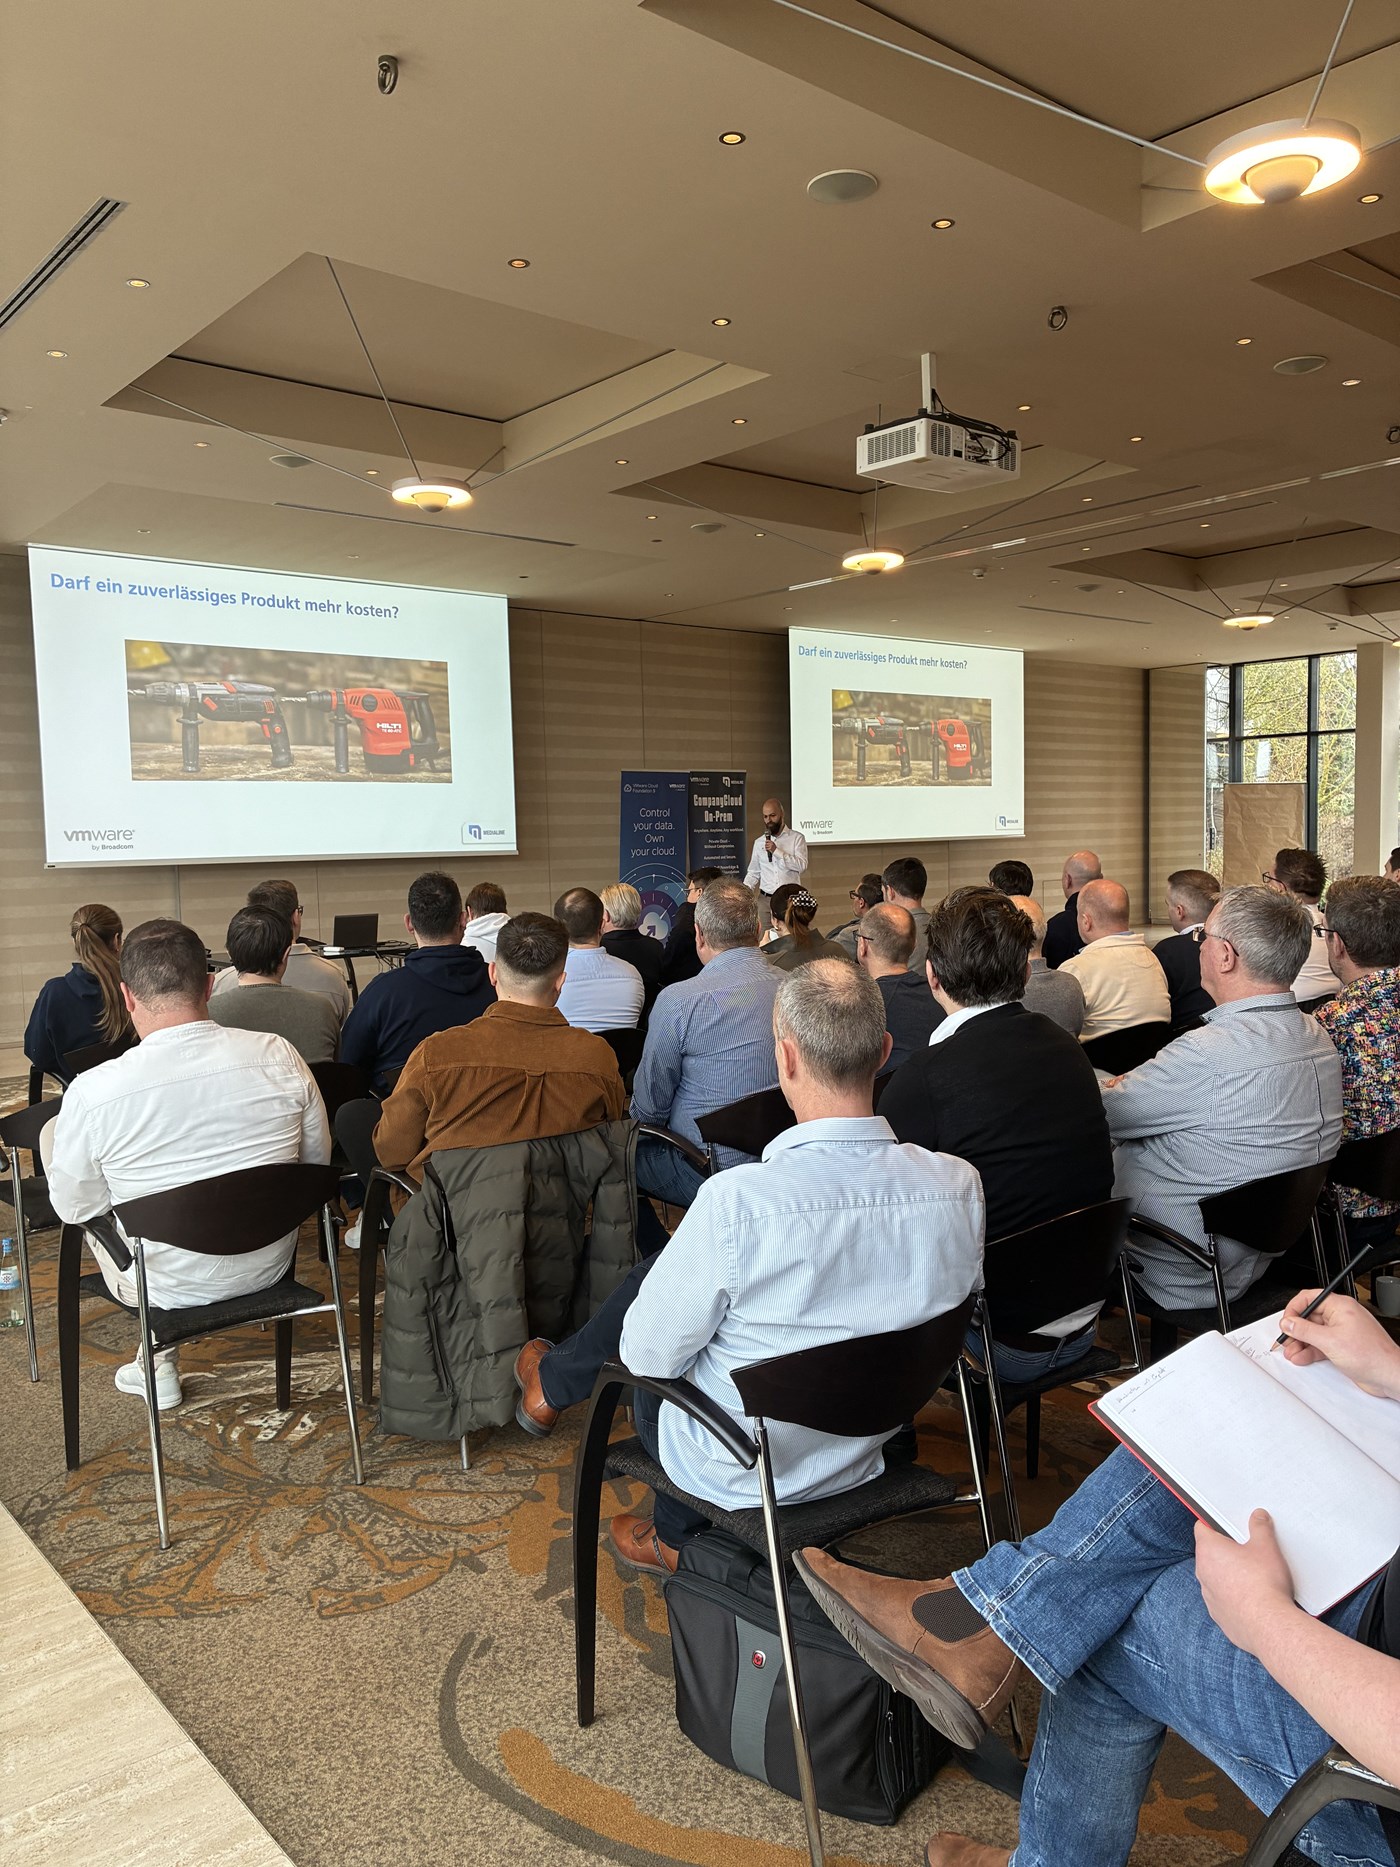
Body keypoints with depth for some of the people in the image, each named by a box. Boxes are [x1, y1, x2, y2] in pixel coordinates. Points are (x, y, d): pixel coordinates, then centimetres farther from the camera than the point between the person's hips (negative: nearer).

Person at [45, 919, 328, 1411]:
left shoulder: (93, 1092, -22)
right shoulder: (278, 1055, -16)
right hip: (272, 1265, 3)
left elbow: (74, 1209, -7)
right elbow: (318, 1159, -2)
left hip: (166, 1286, -3)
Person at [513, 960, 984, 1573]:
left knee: (647, 1277, 18)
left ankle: (554, 1384, 50)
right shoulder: (959, 1186, -19)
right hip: (865, 1455, 4)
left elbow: (647, 1354, -19)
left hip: (736, 1470, -4)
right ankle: (676, 1534, 42)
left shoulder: (737, 1200, -34)